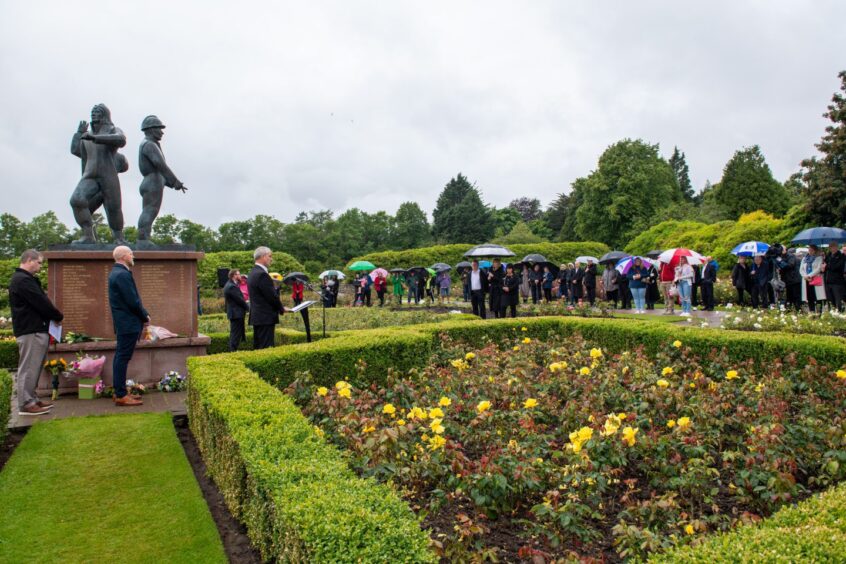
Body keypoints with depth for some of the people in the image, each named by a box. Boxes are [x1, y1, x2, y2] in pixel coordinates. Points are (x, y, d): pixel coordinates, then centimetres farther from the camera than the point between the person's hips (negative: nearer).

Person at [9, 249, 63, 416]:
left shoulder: (24, 279, 19)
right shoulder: (23, 280, -16)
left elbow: (39, 301, 19)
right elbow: (41, 303, -18)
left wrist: (53, 317, 8)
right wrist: (58, 316, -4)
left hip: (34, 329, 11)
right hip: (30, 331, -11)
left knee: (33, 367, 14)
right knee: (29, 368, -6)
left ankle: (31, 399, 21)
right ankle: (26, 404, -1)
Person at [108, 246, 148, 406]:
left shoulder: (117, 272, 14)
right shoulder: (123, 274, -18)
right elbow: (133, 301, -21)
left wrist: (144, 315, 10)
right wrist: (145, 317, -7)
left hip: (123, 322, 11)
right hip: (128, 323, -11)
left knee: (121, 357, 14)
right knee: (123, 358, -6)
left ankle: (119, 392, 23)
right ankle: (121, 396, -1)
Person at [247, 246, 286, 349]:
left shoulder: (253, 272, 14)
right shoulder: (262, 274, -17)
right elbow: (272, 296, -18)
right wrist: (281, 309, -2)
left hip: (256, 317, 10)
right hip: (266, 317, -10)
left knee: (257, 347, 12)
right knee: (266, 349, -8)